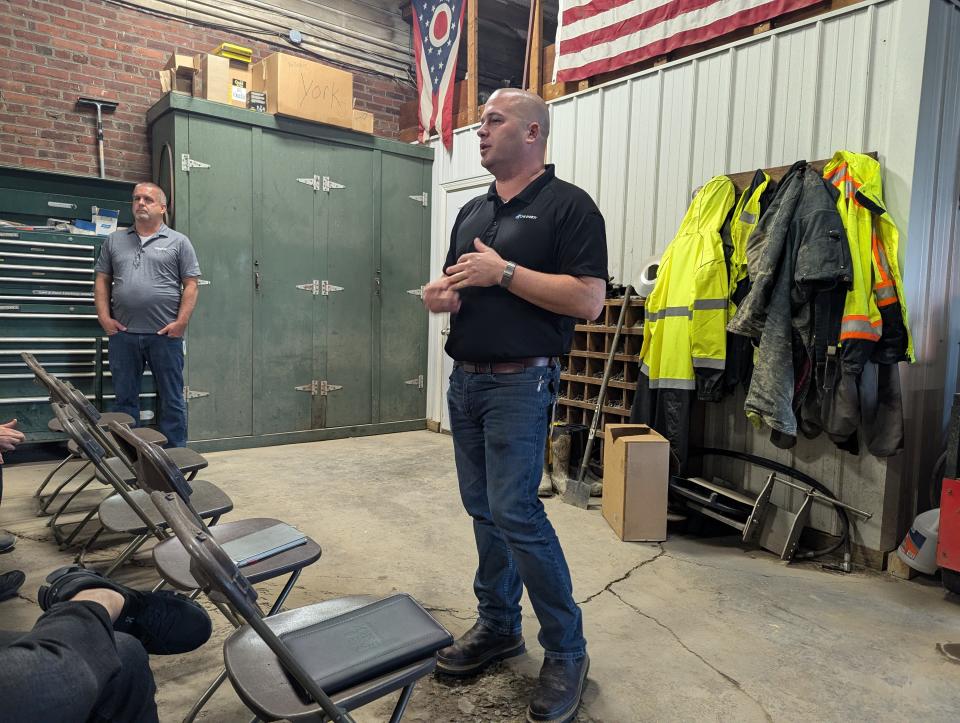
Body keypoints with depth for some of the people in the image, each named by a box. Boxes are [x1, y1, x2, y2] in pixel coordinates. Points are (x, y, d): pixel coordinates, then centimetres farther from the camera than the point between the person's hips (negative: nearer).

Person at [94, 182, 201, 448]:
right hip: (122, 334, 3)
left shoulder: (178, 242, 4)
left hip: (165, 334, -3)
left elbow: (191, 285, 0)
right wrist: (104, 317, 2)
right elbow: (102, 280, 14)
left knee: (171, 399, 3)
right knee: (124, 398, 11)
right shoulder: (114, 240, 14)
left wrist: (181, 322, -10)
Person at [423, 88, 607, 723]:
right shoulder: (473, 212, 16)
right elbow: (446, 285, 23)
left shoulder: (568, 206, -7)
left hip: (519, 383, -7)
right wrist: (439, 294, -1)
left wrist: (503, 272, -18)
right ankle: (498, 626, 29)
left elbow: (589, 299, -17)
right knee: (484, 510, 13)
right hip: (464, 379, 8)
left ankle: (567, 650, 8)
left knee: (516, 512, -10)